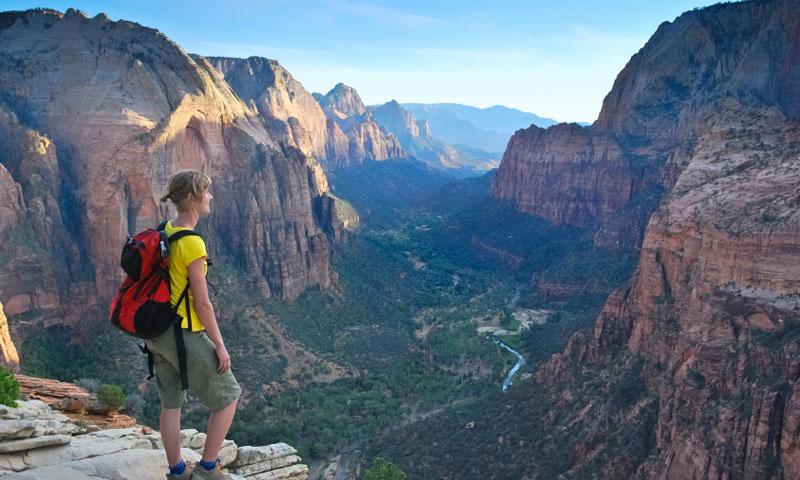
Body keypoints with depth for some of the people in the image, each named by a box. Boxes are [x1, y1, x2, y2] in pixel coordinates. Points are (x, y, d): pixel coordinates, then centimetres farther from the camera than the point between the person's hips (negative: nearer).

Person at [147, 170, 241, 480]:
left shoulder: (164, 232, 3)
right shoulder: (193, 244, -23)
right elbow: (202, 303, -20)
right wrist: (220, 346, -11)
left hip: (158, 332, 9)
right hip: (184, 336, -9)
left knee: (171, 403, 20)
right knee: (228, 396, 9)